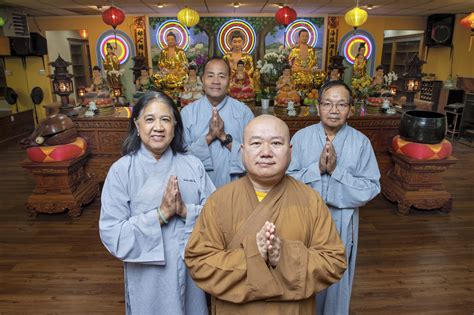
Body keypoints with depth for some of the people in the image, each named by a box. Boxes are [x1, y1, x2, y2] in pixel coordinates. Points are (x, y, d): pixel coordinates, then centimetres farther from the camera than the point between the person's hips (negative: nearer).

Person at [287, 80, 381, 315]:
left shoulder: (361, 142, -7)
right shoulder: (301, 137, -7)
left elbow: (371, 188, -10)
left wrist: (336, 170, -21)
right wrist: (317, 168, -24)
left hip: (341, 224, 0)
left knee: (336, 281, 20)